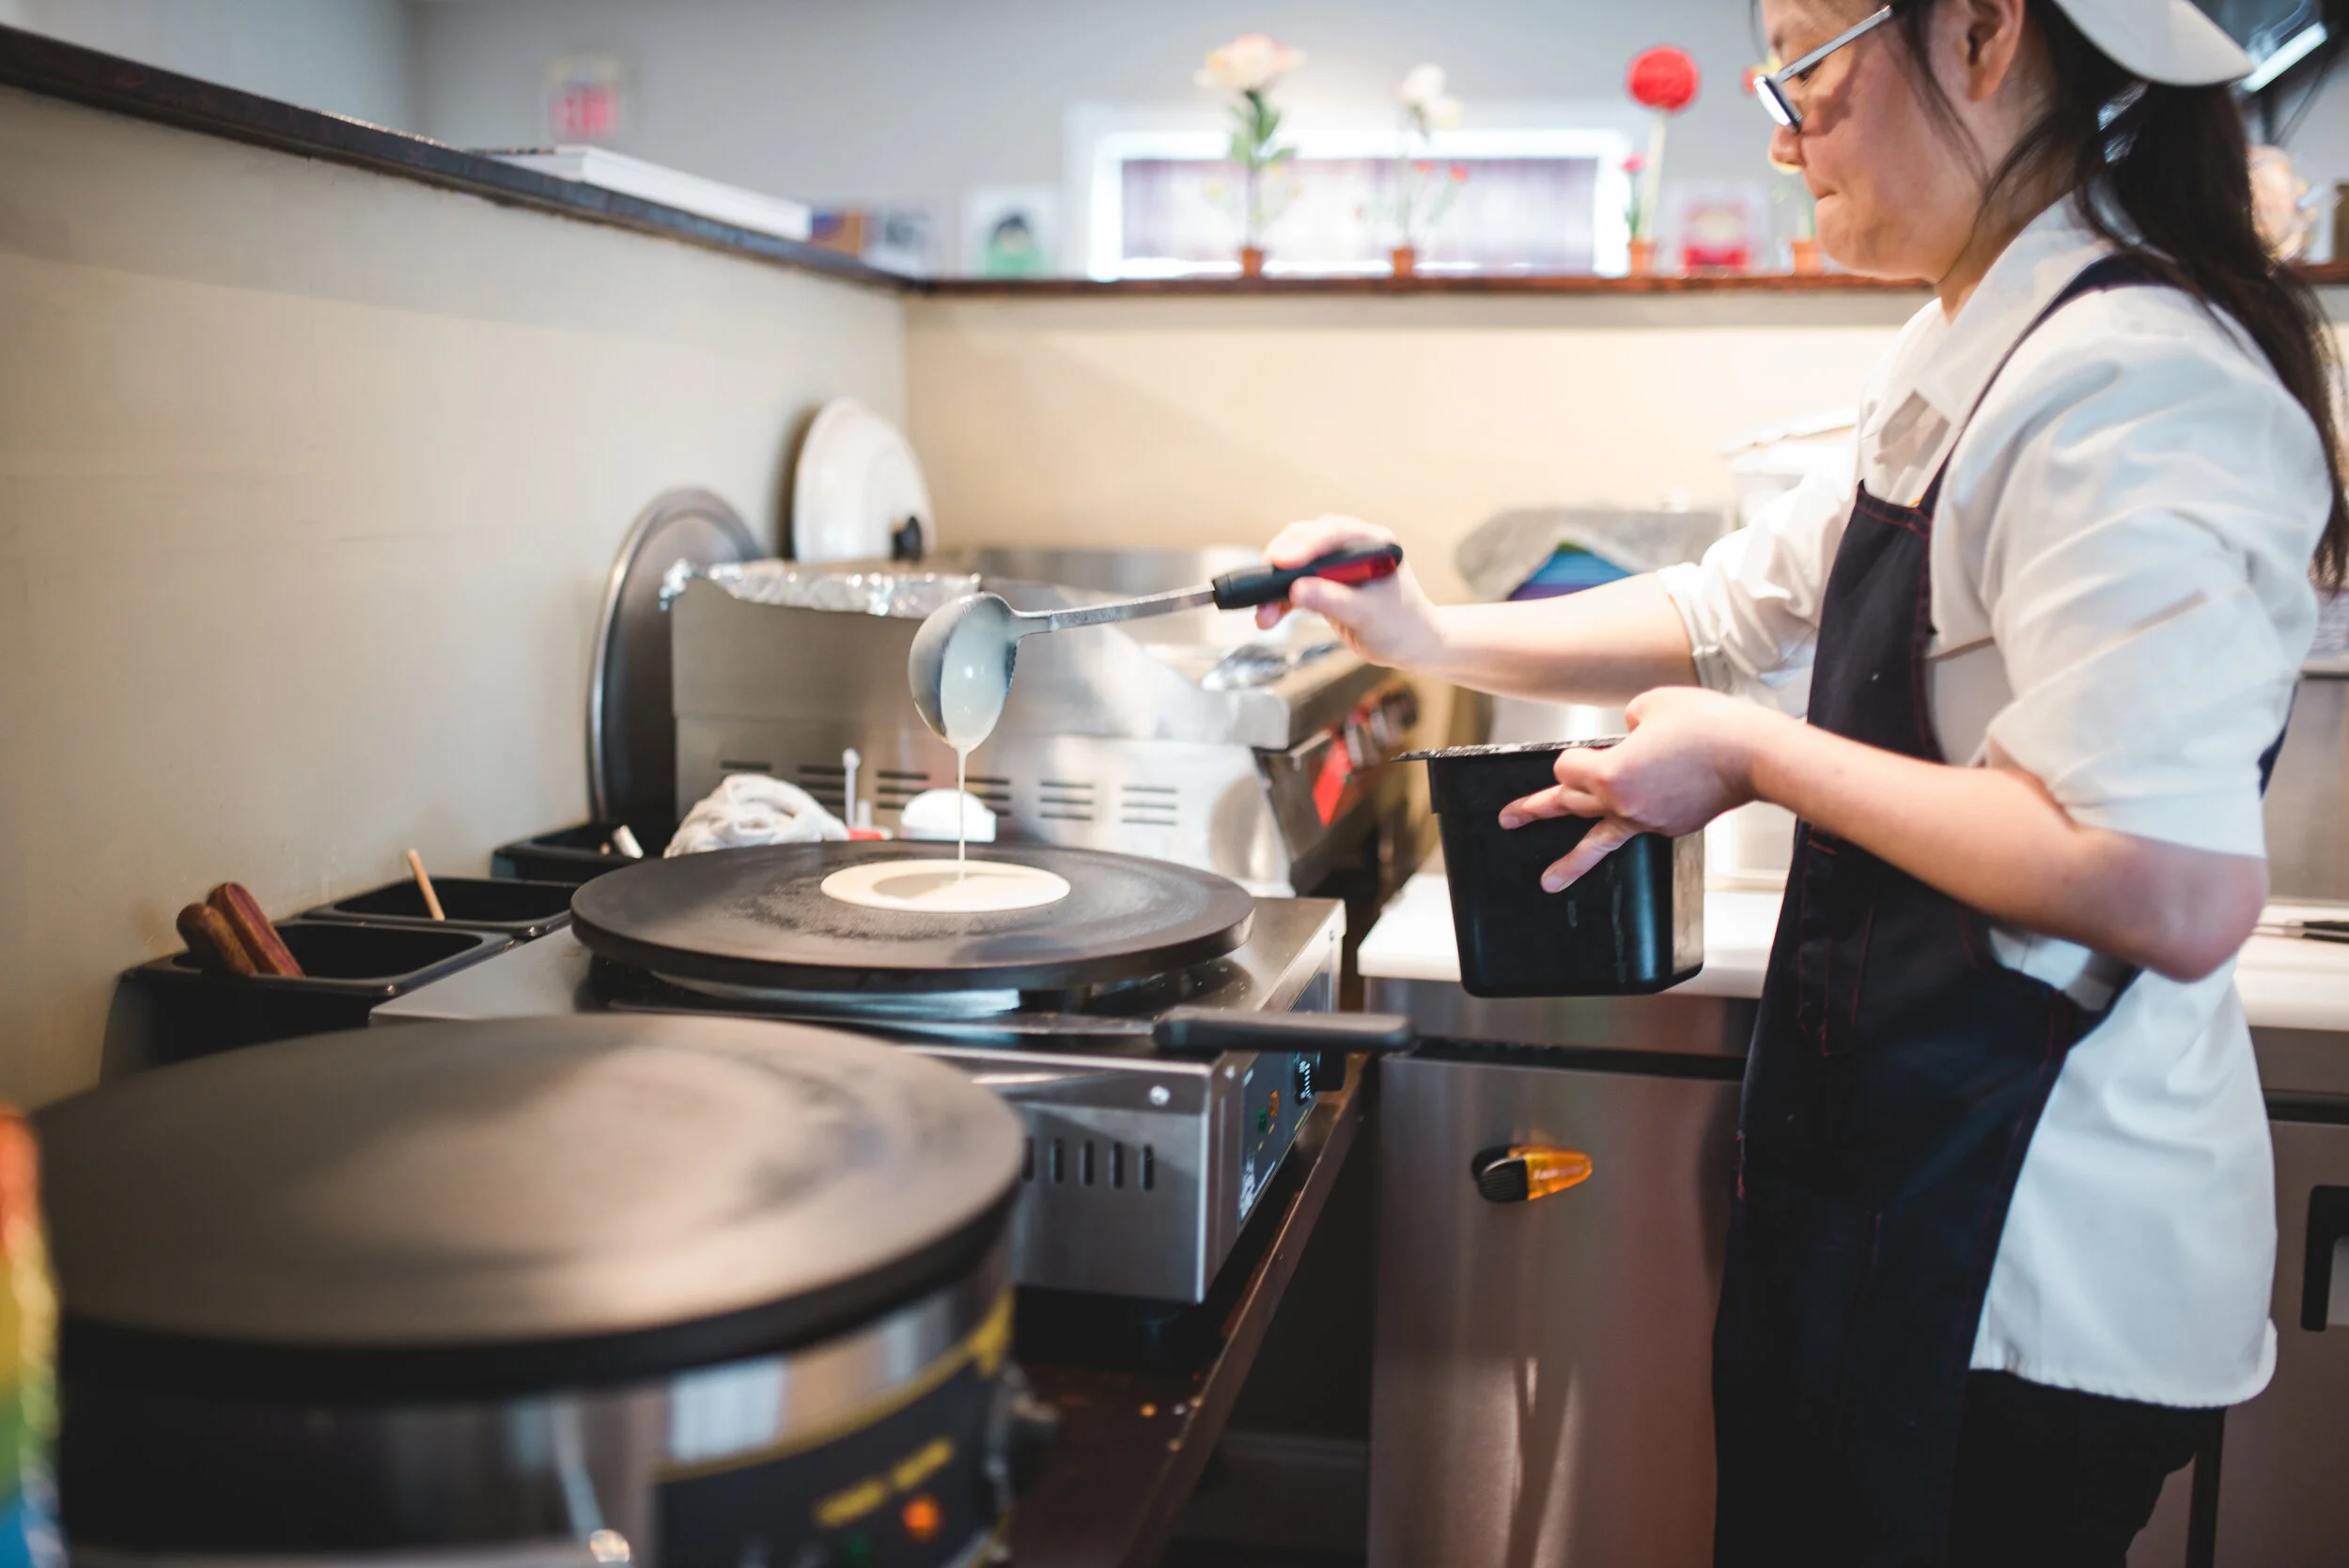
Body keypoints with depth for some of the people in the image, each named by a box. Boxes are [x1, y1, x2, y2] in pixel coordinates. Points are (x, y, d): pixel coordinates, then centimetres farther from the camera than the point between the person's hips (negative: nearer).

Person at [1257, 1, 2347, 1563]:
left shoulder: (2129, 383, -23)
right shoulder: (1972, 368, 8)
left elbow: (2176, 890, -32)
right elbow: (1741, 611, 18)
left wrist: (1756, 756, -21)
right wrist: (1435, 637, 11)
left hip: (2028, 1268, -9)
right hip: (1894, 1182, 9)